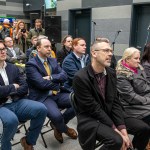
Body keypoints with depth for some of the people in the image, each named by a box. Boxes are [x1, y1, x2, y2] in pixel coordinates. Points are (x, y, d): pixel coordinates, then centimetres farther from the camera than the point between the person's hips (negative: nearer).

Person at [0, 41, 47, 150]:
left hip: (17, 103, 5)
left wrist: (9, 93, -9)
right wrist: (13, 87, -5)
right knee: (11, 120, -37)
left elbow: (25, 88, 6)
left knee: (41, 109, -18)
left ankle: (28, 141, 5)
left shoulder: (13, 67, 12)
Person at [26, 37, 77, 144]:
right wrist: (57, 85, -5)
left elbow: (64, 76, 2)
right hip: (42, 97, -6)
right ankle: (65, 129, 8)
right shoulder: (31, 64, -8)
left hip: (58, 94, 7)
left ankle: (57, 125, 10)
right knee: (56, 115, -32)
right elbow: (41, 83, -18)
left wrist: (50, 77, -15)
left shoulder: (53, 61, 13)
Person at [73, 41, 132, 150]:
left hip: (109, 115, 6)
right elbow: (93, 108, -19)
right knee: (116, 140, -28)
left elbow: (115, 102, 0)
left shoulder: (111, 73, 0)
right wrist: (114, 129, -18)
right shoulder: (80, 77, -20)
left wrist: (122, 129, -11)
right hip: (90, 119, -6)